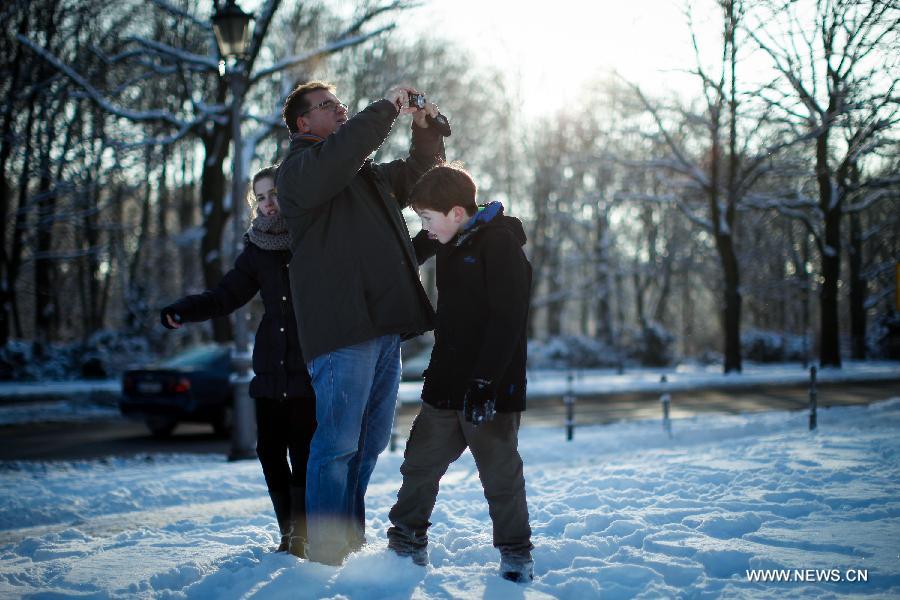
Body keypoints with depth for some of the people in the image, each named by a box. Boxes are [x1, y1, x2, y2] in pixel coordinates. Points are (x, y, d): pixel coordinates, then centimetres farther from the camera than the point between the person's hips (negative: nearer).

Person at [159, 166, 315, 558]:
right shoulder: (257, 249, 12)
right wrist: (182, 312, -4)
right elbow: (226, 296, 11)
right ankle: (288, 535, 12)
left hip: (310, 368, -4)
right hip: (271, 368, 4)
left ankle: (301, 537, -1)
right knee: (270, 452, 2)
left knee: (302, 452, -8)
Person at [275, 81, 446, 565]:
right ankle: (326, 557, -4)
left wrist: (425, 128, 21)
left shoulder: (370, 174, 26)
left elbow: (418, 174, 38)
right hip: (342, 328, -9)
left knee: (371, 443, 13)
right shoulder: (300, 167, -1)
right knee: (338, 443, -9)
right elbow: (338, 153, -22)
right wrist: (386, 107, -14)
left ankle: (353, 543, 23)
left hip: (384, 326, 9)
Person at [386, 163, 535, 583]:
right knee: (420, 462, 11)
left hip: (491, 390, -7)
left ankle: (516, 554, 16)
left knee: (500, 473, 1)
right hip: (446, 385, 7)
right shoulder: (447, 242, 10)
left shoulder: (500, 242, -13)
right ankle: (406, 543, 25)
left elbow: (507, 320, -20)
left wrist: (485, 383, -24)